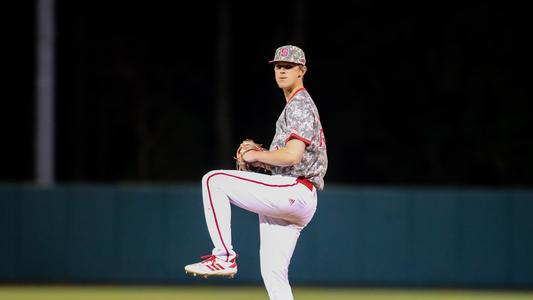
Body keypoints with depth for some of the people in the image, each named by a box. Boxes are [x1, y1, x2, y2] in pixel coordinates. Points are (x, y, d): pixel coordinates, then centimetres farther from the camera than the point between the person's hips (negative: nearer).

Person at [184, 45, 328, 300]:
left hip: (293, 191, -10)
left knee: (214, 180, -14)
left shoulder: (300, 106, -7)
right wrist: (265, 158, 16)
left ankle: (224, 257, -18)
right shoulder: (299, 106, 26)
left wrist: (255, 156, -7)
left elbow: (292, 155, -21)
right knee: (273, 274, 7)